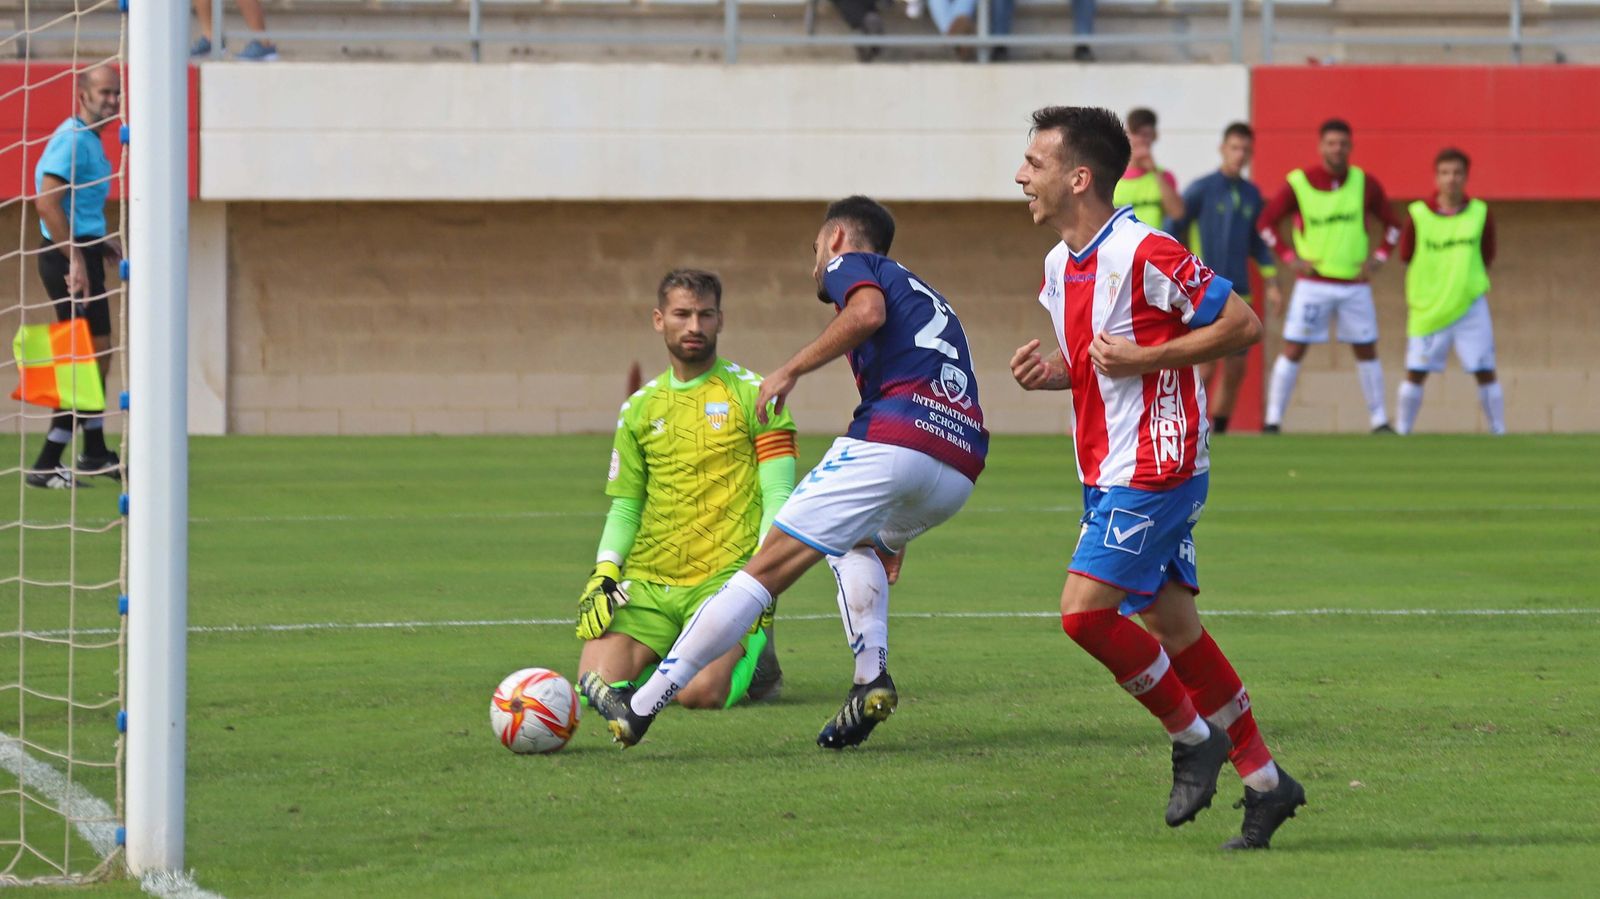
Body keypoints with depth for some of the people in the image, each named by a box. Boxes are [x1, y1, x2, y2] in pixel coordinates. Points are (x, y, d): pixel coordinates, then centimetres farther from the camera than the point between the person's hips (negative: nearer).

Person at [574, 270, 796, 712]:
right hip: (647, 580, 4)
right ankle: (670, 658, 15)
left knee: (700, 692, -26)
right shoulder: (639, 408, 15)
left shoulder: (750, 393, 3)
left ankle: (754, 655, 9)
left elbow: (778, 494, -2)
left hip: (724, 576, -4)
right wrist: (604, 573, -1)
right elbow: (624, 508, 17)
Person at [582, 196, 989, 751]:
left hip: (893, 437, -7)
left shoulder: (850, 263, 13)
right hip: (961, 468, 8)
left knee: (768, 568, -4)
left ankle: (642, 706, -4)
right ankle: (872, 678, 10)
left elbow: (868, 312, -13)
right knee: (858, 544, 35)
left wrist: (792, 371, -7)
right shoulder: (926, 295, 35)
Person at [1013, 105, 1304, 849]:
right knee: (1174, 626, 10)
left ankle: (1194, 737, 1)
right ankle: (1264, 781, 18)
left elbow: (1242, 324, -16)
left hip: (1154, 469, -9)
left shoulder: (1143, 254, -18)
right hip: (1108, 473, 9)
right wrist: (1051, 369, 3)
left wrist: (1144, 358, -20)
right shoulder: (1061, 265, 10)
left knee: (1084, 610, -16)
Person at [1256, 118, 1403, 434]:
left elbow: (1392, 224, 13)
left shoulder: (1365, 183, 2)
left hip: (1355, 285, 2)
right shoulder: (1298, 183, -5)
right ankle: (1273, 421, -2)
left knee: (1366, 352, 6)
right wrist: (1289, 257, -6)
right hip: (1313, 285, -2)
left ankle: (1379, 421, 14)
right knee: (1293, 349, -6)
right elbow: (1266, 222, 3)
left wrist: (1379, 257, 0)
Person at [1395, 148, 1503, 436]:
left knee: (1485, 372, -2)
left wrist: (1472, 284, 4)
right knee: (1415, 373, 0)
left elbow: (1486, 258, 11)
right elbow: (1407, 258, 4)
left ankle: (1499, 431, 7)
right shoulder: (1418, 215, -5)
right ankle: (1402, 431, 11)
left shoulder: (1480, 214, 0)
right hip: (1428, 309, -1)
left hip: (1470, 306, 1)